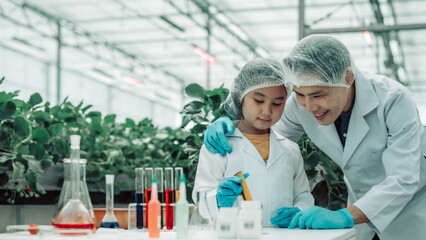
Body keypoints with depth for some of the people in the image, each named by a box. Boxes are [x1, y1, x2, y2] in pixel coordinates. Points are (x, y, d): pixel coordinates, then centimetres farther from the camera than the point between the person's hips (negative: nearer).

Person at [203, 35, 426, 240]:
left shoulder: (394, 100, -30)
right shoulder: (301, 104, -16)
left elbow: (403, 180, -34)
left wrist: (345, 217, -47)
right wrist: (229, 126, -18)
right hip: (363, 213, 4)